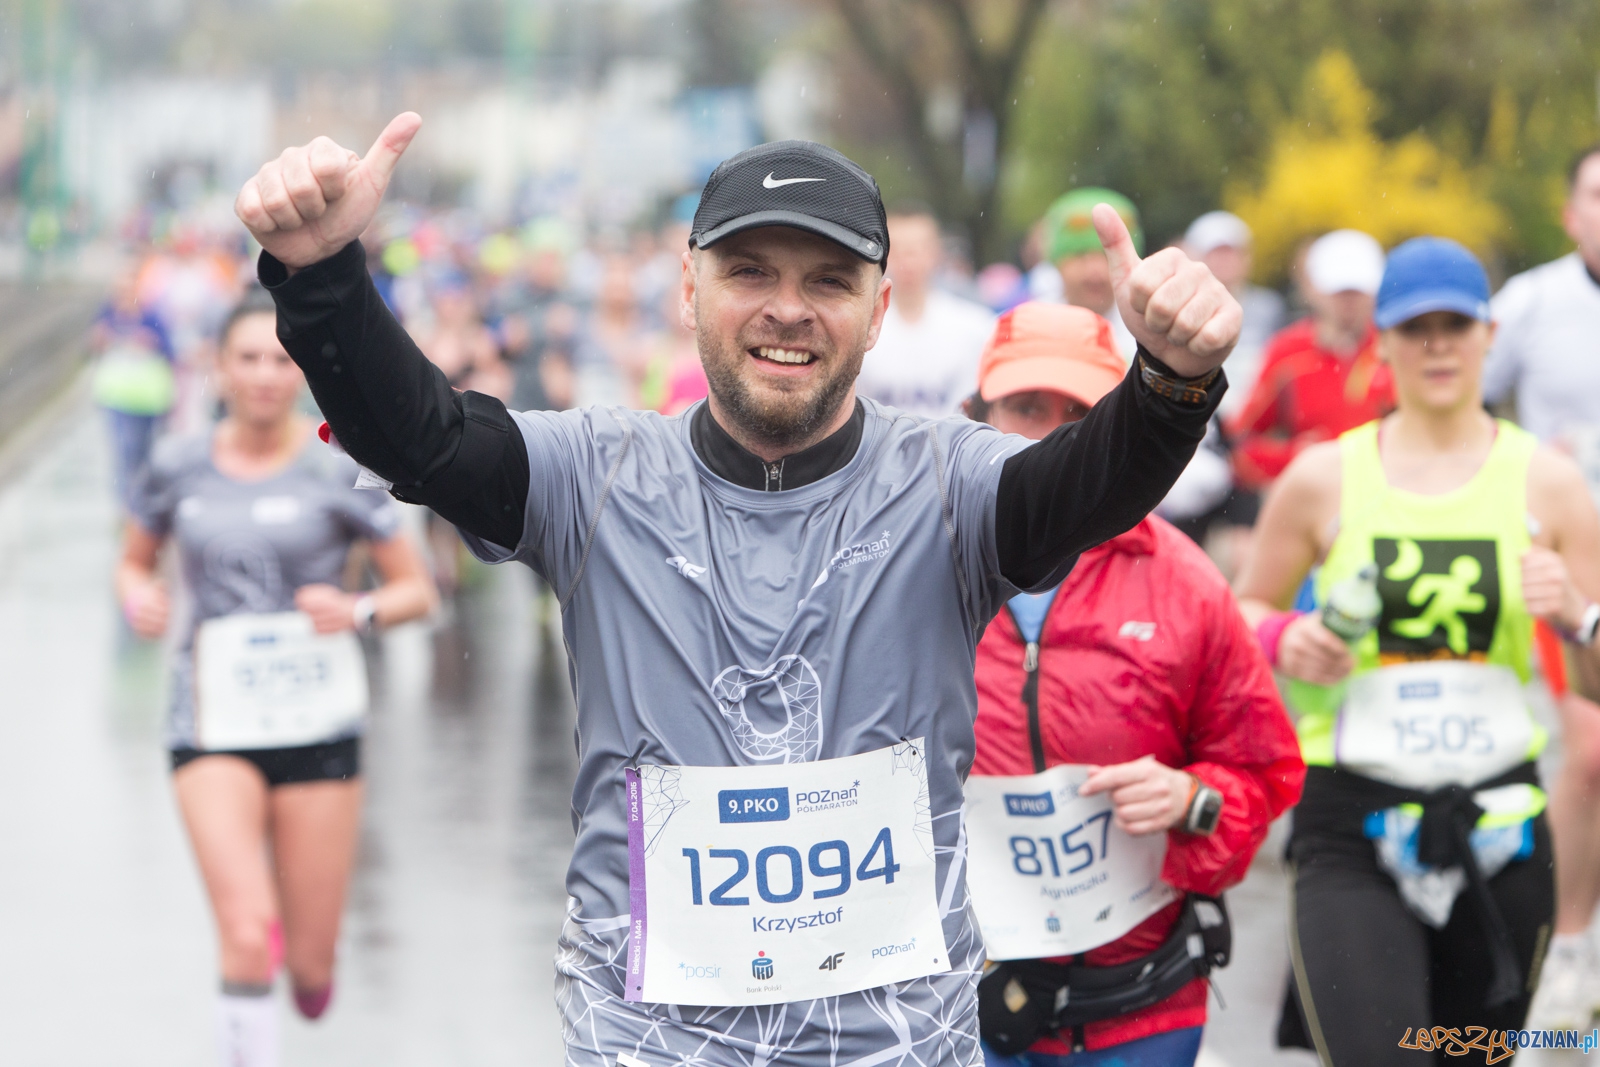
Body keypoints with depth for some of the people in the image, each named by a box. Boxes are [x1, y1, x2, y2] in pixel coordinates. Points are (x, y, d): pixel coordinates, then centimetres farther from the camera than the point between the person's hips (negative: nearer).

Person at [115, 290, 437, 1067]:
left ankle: (304, 954, 42)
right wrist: (138, 598, -5)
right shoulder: (178, 468, 3)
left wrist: (359, 612, -19)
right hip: (213, 729, 0)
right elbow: (134, 562, 18)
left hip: (317, 722, 0)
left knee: (311, 968, 5)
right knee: (247, 937, -21)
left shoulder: (337, 471, -2)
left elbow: (416, 590, 2)